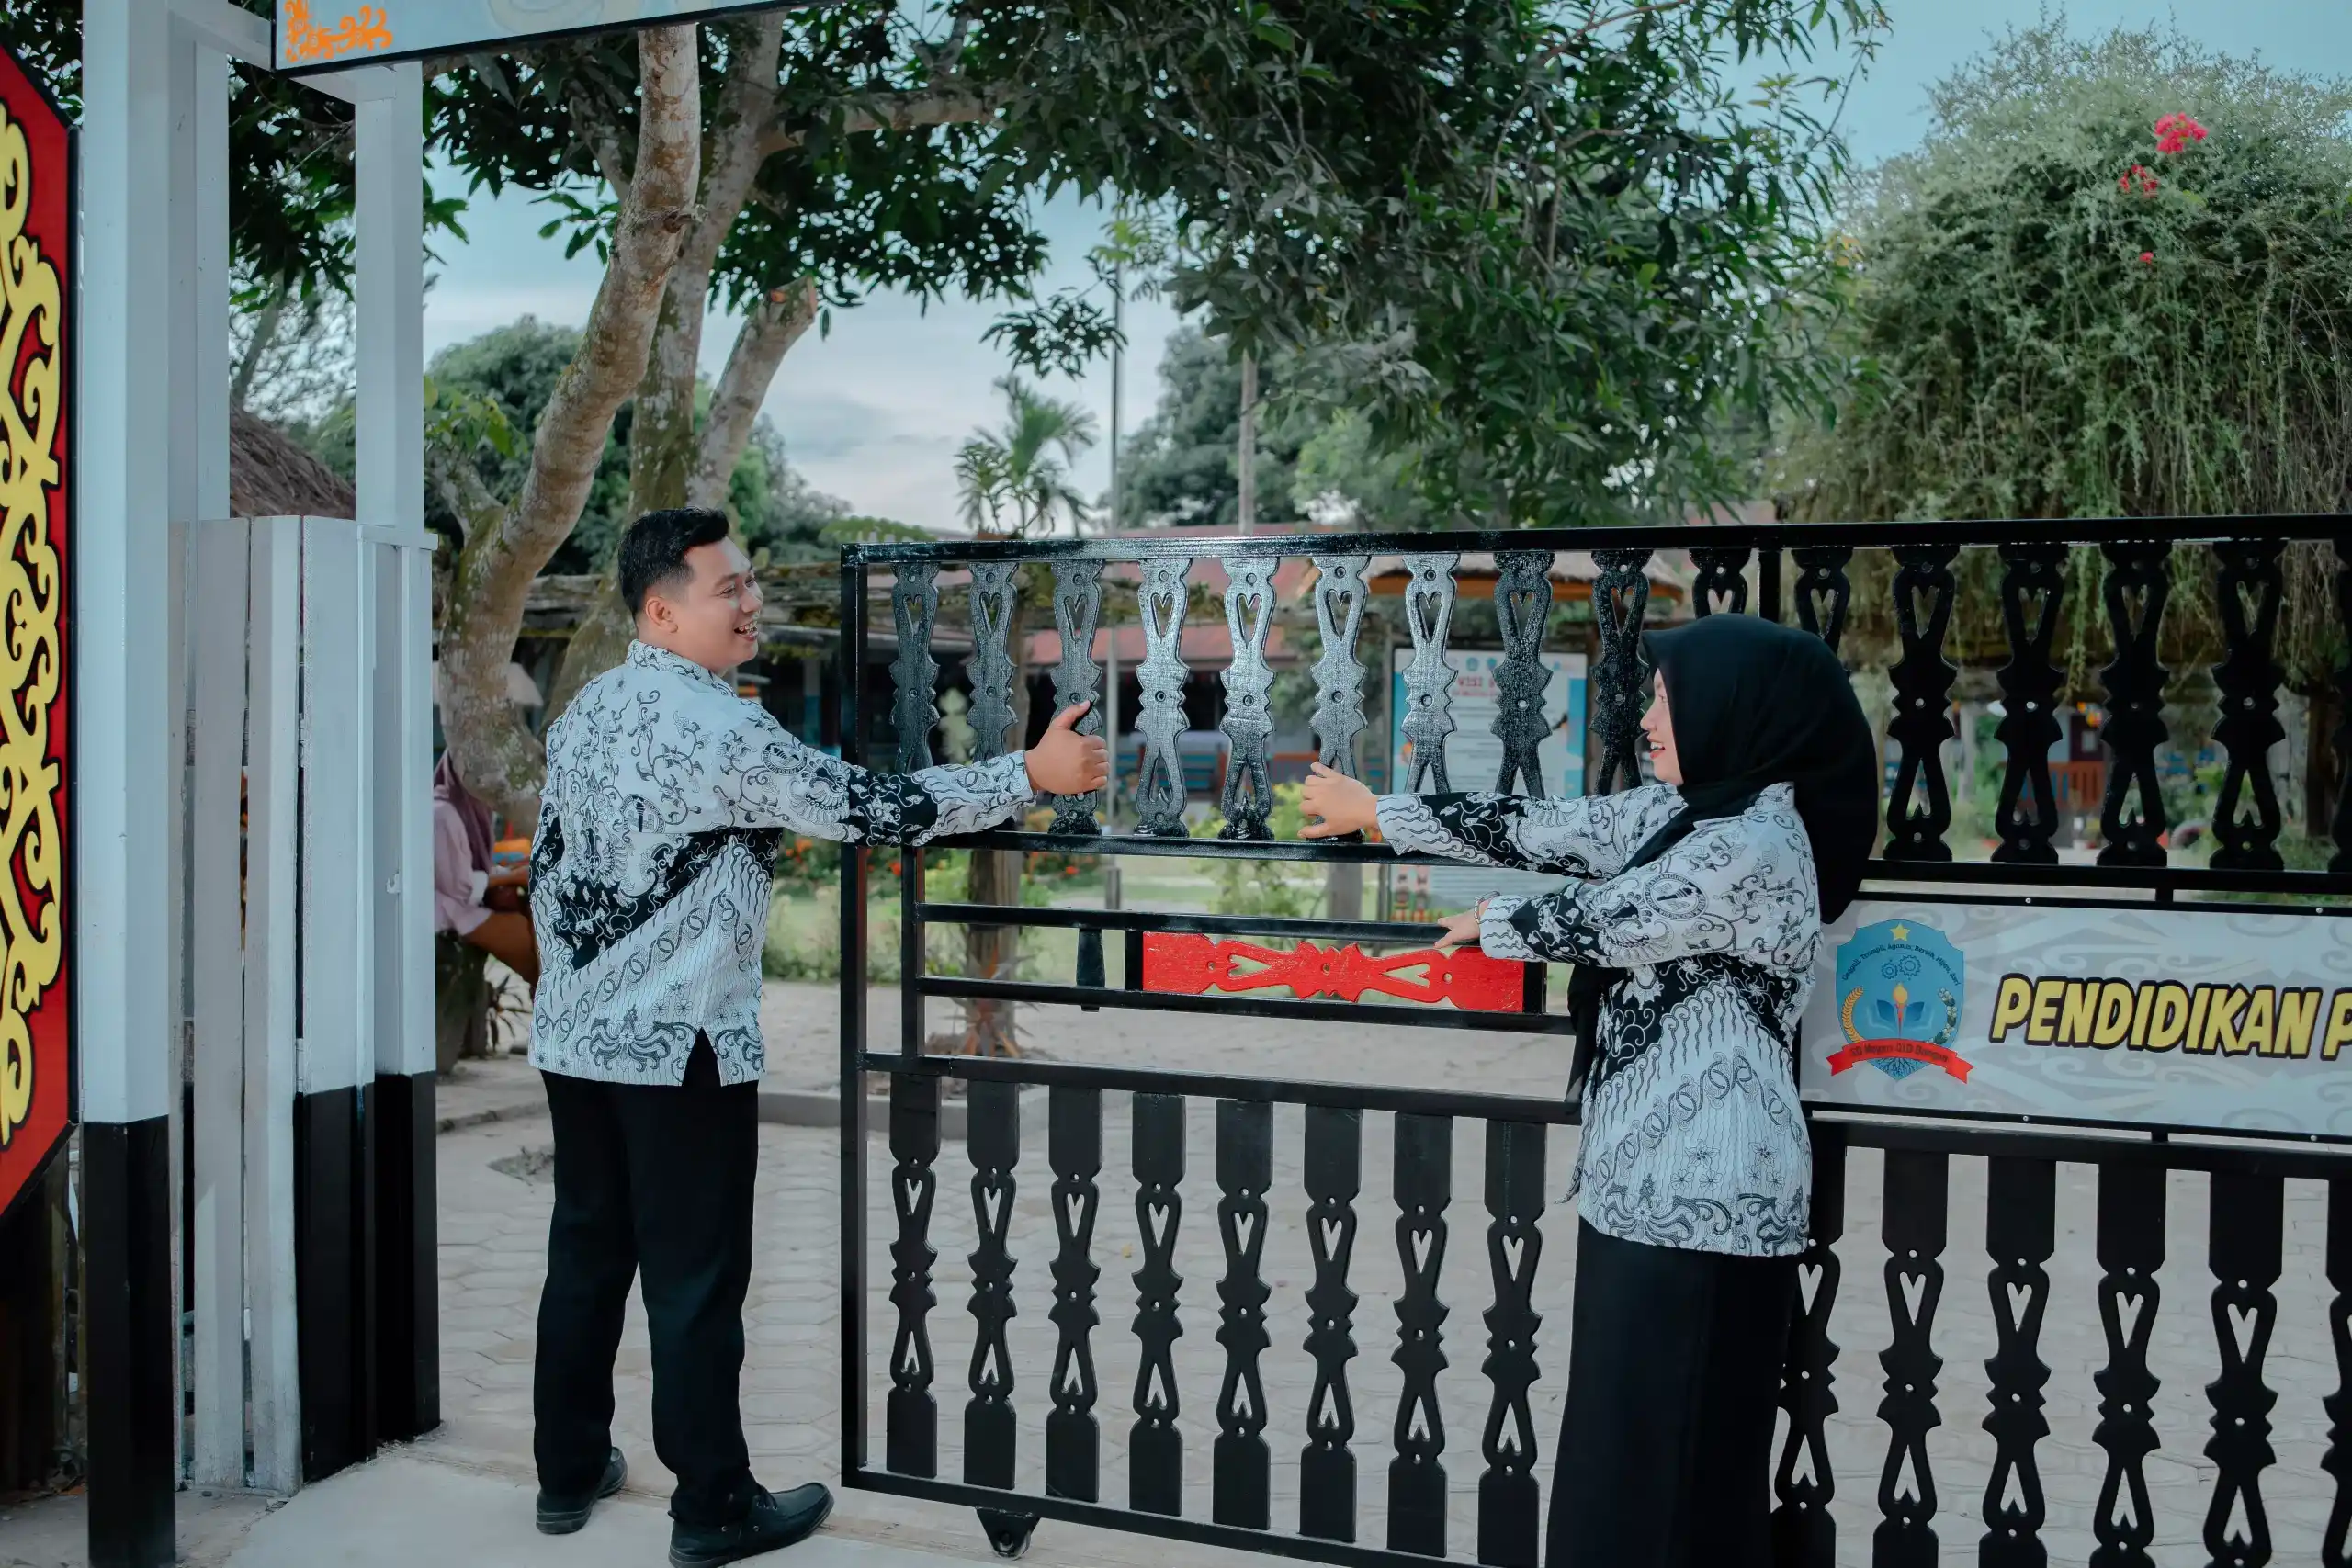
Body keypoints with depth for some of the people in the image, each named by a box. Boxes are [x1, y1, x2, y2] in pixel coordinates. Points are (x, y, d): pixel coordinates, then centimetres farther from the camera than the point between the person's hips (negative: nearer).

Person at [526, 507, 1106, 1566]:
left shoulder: (585, 712, 8)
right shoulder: (722, 730, -18)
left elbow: (548, 871, 13)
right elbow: (867, 808, -19)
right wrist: (1032, 775, -14)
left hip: (575, 1035, 8)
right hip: (679, 1047, -8)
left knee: (586, 1253, 17)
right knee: (695, 1278, 2)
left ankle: (569, 1473, 29)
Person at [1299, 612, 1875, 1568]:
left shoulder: (1754, 846, -18)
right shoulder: (1682, 814, 9)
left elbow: (1592, 922, -13)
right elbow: (1540, 829, 13)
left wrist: (1488, 923, 7)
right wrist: (1377, 813, 17)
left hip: (1701, 1198, -9)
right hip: (1651, 1183, 9)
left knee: (1670, 1460, 1)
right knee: (1627, 1447, 17)